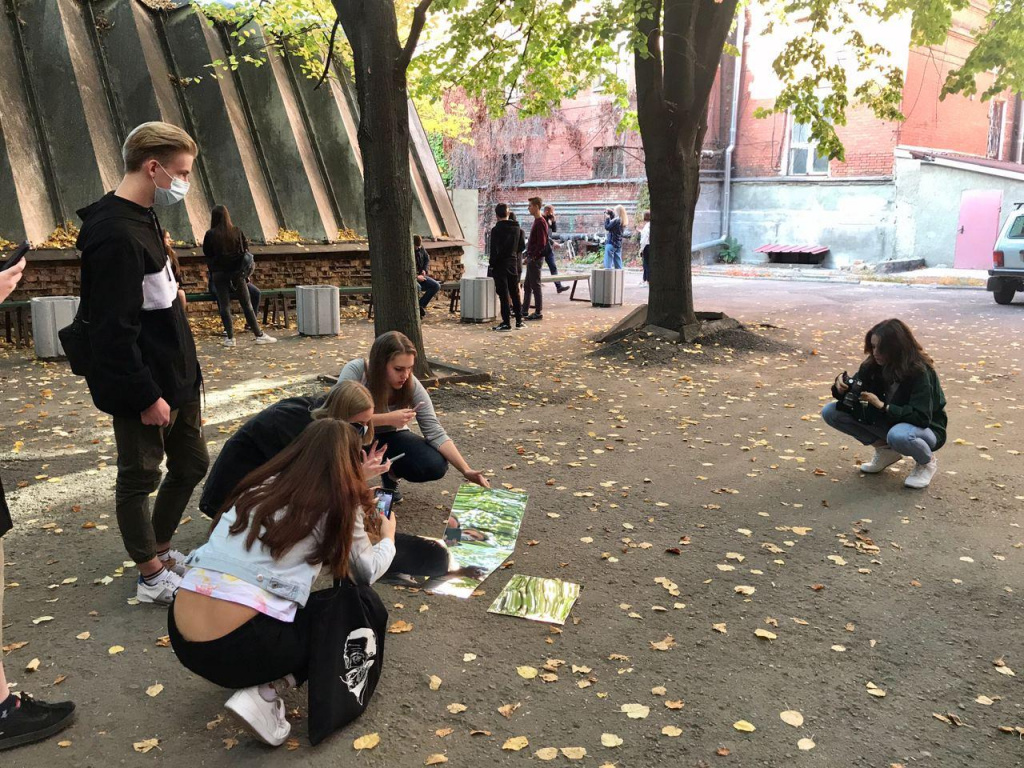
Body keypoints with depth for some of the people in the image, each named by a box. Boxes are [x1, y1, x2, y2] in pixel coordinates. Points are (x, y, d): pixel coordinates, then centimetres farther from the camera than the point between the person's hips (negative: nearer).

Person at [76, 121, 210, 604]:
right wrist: (146, 396, -21)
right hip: (142, 387, -10)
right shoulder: (116, 234, -23)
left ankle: (160, 549, 35)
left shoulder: (142, 220, 9)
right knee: (140, 477, 6)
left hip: (175, 375, 10)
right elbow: (114, 330, -25)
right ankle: (153, 576, 21)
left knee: (191, 463, 17)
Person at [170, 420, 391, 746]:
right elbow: (366, 574, 16)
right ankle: (264, 694, -1)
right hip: (240, 646, -7)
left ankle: (257, 681, 10)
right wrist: (387, 536, 36)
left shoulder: (260, 487, 16)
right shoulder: (338, 504, 0)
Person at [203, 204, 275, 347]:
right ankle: (259, 335, 6)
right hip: (237, 272, 1)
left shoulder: (210, 234, -5)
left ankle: (230, 338, 4)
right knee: (247, 304, 6)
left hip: (219, 274, -1)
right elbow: (245, 250, 5)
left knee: (224, 306, 5)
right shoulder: (237, 232, -2)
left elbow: (207, 254, 3)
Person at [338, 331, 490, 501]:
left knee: (436, 465, -21)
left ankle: (390, 473, 11)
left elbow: (435, 432, -23)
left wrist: (466, 470, -34)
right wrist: (388, 418, -41)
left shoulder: (411, 385, -21)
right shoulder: (354, 371, -28)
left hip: (389, 437, 3)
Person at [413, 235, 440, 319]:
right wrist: (416, 277, -22)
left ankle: (421, 305, -4)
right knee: (417, 287, -39)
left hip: (420, 275, 7)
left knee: (436, 286, -13)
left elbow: (427, 259, 21)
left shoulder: (421, 248, 5)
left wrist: (425, 270, 2)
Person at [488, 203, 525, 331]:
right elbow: (522, 245, 10)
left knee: (503, 294, -3)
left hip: (500, 265, -5)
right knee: (515, 293, 14)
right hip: (513, 264, 5)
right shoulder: (517, 228, 4)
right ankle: (519, 320, 18)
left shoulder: (496, 230, -13)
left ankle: (506, 323, -3)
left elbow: (494, 250, -15)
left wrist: (491, 264, -6)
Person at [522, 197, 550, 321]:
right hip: (532, 258, 10)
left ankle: (538, 313, 1)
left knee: (535, 286, -4)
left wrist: (533, 257, -18)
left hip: (535, 259, -10)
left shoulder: (540, 222, -15)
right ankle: (524, 311, 22)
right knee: (527, 286, 15)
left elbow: (541, 243, -20)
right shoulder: (536, 221, 15)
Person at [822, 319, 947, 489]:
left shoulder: (920, 371, -25)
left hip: (925, 429, -6)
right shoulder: (873, 365, -9)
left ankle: (927, 462, -6)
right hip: (890, 422, 6)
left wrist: (882, 406, -33)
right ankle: (885, 449, 4)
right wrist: (841, 386, -25)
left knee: (898, 435, -43)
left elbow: (921, 417, -28)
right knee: (830, 412, -9)